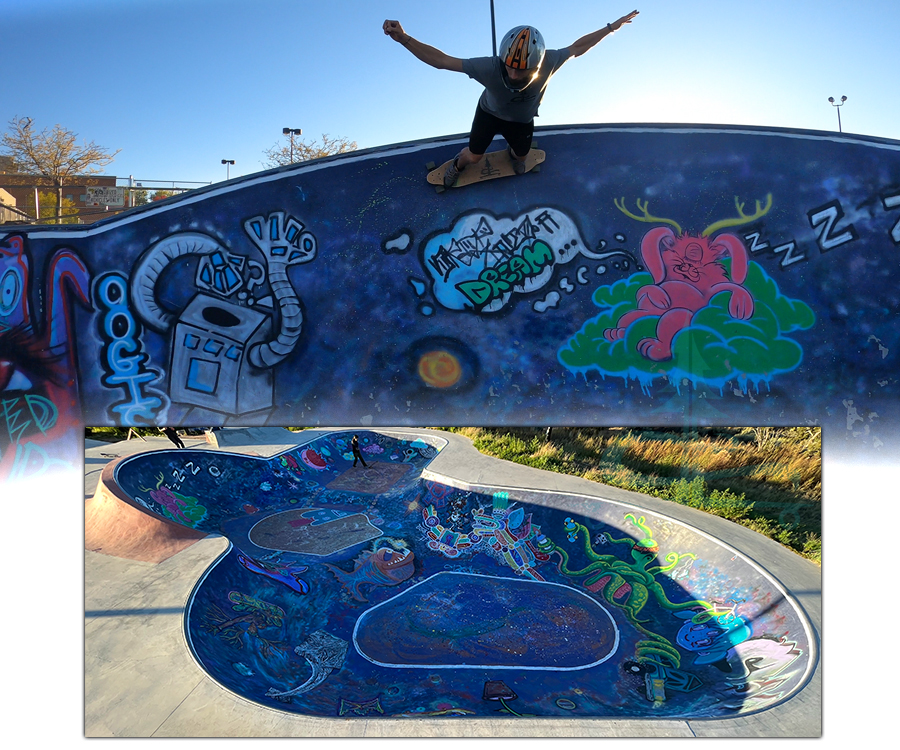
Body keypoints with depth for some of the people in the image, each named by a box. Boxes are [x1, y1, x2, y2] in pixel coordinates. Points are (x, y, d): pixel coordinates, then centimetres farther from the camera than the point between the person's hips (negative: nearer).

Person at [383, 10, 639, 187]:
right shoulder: (490, 67, -45)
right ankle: (458, 165, 53)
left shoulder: (549, 61, -39)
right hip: (489, 113, -2)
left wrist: (611, 27, -9)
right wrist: (404, 39, -56)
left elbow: (577, 47, -17)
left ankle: (514, 155, 65)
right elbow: (441, 60, -44)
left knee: (521, 156, 25)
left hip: (522, 121, 2)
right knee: (473, 156, 16)